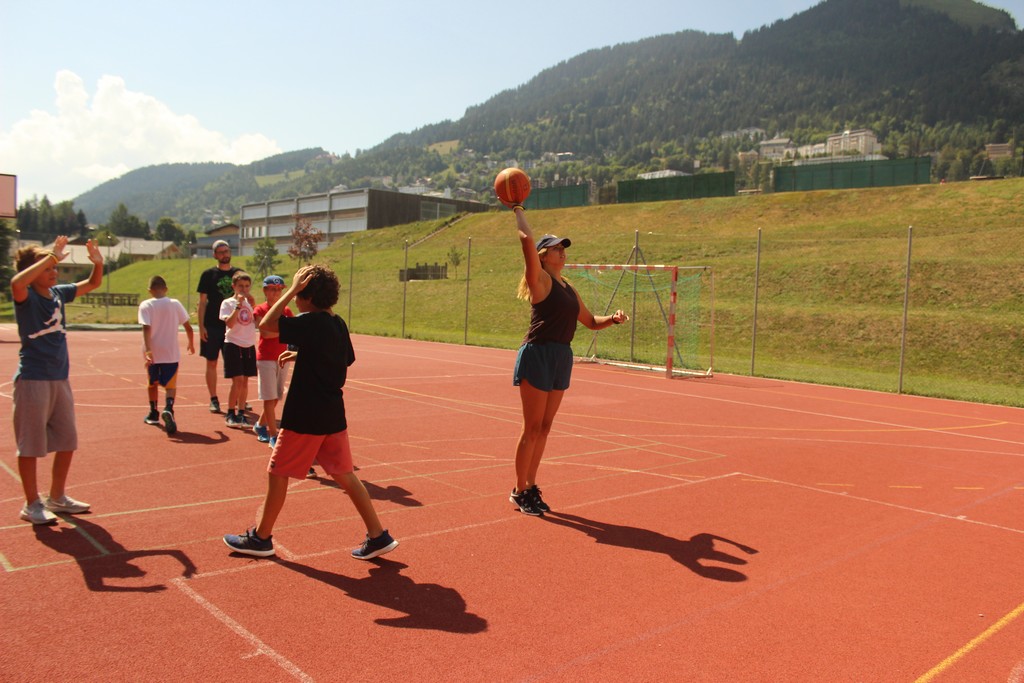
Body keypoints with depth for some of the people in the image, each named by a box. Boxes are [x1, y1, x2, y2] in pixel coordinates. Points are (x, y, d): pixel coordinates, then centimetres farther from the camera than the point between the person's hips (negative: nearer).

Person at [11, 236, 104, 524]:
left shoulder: (59, 293, 8)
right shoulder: (26, 296, -11)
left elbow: (92, 284, 20)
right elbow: (17, 282, -35)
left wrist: (97, 262, 0)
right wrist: (51, 256, -31)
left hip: (60, 379, 7)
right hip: (33, 380, -7)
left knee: (67, 441, 13)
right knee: (30, 445, 2)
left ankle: (56, 497, 28)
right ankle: (32, 504, 14)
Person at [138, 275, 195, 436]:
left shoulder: (145, 305, -4)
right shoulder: (175, 304, 1)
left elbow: (146, 328, -18)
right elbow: (188, 327, 3)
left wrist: (147, 349, -24)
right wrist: (191, 344, 18)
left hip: (152, 354, 0)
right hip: (171, 353, 0)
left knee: (153, 383, 21)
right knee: (170, 385, 0)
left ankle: (153, 414, 34)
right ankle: (168, 409, -28)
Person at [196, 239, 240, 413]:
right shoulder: (208, 274, 3)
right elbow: (202, 302, 2)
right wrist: (201, 326, -6)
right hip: (212, 326, -1)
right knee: (211, 363, 3)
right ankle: (214, 400, 11)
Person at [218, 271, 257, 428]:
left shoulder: (250, 302, 11)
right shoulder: (228, 303, -3)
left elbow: (258, 323, 3)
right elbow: (229, 323, -17)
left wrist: (253, 306, -6)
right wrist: (239, 305, -19)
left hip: (249, 345, 4)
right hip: (234, 344, -4)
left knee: (245, 381, 7)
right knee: (237, 380, -9)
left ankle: (241, 413, 16)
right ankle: (230, 414, 3)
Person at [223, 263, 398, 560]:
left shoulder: (310, 323, -17)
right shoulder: (339, 324, 7)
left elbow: (266, 325, -18)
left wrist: (291, 290, -13)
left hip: (304, 418, -7)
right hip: (334, 416, 8)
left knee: (277, 474, 10)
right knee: (344, 475, 12)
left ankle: (261, 538, 23)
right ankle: (378, 536, 12)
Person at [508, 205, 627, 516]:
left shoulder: (568, 288, 17)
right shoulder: (540, 280, -7)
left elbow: (590, 321, 25)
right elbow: (527, 239, -21)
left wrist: (613, 318, 7)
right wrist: (518, 210, -8)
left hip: (561, 359, 8)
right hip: (538, 355, -8)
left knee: (544, 428, 13)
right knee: (532, 429, -2)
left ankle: (530, 486, 24)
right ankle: (519, 491, 11)